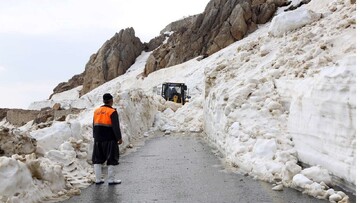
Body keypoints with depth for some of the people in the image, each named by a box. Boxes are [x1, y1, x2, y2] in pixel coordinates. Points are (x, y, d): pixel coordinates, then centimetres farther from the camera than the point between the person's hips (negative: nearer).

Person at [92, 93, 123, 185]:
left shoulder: (96, 111, 9)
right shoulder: (112, 112, -11)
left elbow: (94, 125, 14)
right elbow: (116, 127, -14)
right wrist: (119, 138, -7)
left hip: (98, 139, 6)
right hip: (109, 139, -6)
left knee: (98, 159, 12)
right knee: (112, 159, 4)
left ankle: (98, 179, 13)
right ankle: (111, 179, 6)